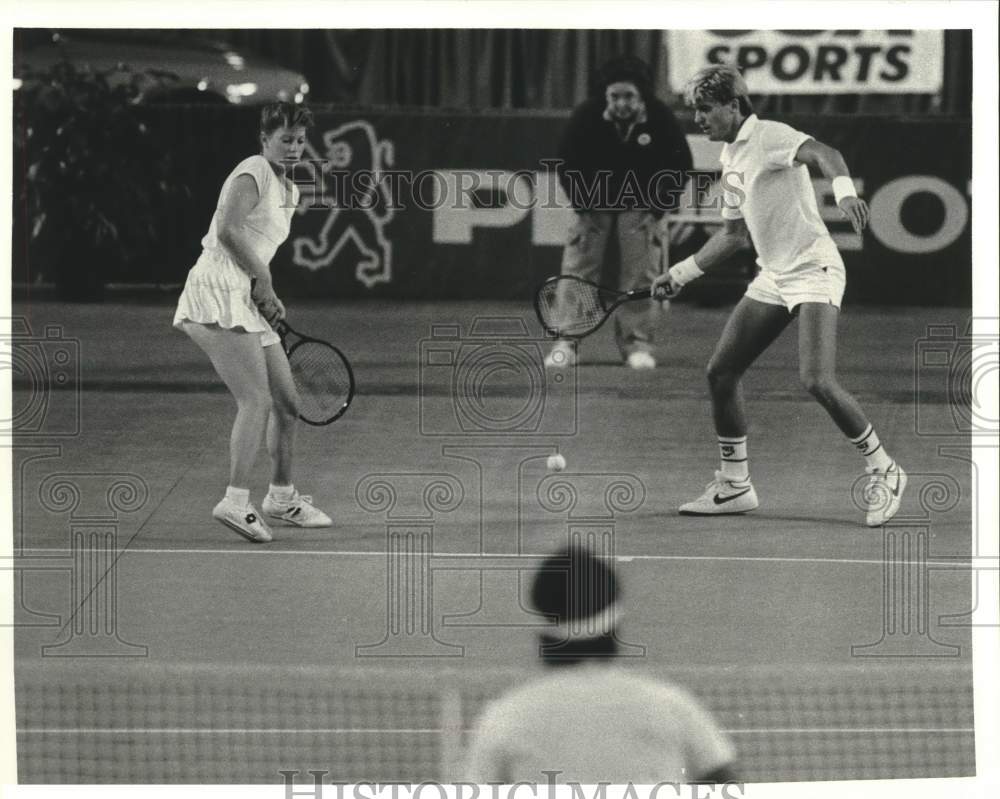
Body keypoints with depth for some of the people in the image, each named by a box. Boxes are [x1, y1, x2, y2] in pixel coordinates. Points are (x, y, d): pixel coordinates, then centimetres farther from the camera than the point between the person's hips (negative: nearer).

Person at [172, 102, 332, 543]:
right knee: (256, 400, -19)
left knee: (287, 401, 13)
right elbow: (229, 230, -23)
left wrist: (268, 296, 11)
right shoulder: (253, 172, -9)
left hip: (246, 303, 10)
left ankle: (282, 496, 28)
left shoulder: (288, 189, 21)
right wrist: (262, 277, -15)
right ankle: (236, 501, -26)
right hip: (219, 294, -10)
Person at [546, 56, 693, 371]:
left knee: (641, 274, -5)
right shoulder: (586, 117, -15)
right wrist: (585, 204, -10)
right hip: (594, 204, 0)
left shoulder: (660, 119, -15)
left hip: (639, 206, 0)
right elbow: (567, 164, -4)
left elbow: (680, 166, -3)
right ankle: (566, 341, -2)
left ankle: (637, 342, 2)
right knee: (578, 271, -6)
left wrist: (657, 206, -8)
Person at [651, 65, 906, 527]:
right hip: (772, 278, 9)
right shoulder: (730, 157, 15)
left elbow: (823, 154, -33)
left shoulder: (768, 137, -12)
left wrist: (844, 190, -53)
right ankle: (734, 486, 17)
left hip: (813, 269, -9)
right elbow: (734, 234, 25)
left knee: (817, 382, -21)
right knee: (721, 373, 5)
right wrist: (681, 274, 25)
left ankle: (884, 473, -5)